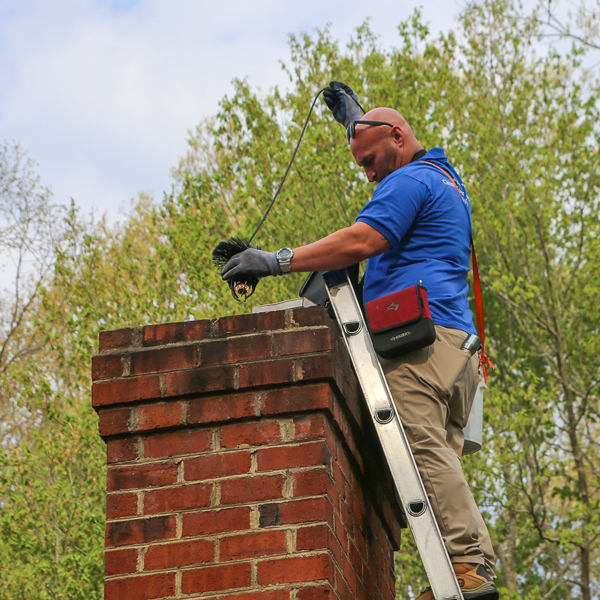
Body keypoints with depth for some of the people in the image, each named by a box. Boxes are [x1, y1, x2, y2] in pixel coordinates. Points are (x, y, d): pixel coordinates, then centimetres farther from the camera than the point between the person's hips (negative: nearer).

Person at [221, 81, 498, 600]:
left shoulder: (410, 181, -2)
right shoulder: (445, 179, 29)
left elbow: (359, 243, -14)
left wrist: (276, 261, -11)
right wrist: (356, 119, 57)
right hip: (457, 342, 10)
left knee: (424, 449, -18)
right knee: (441, 456, 4)